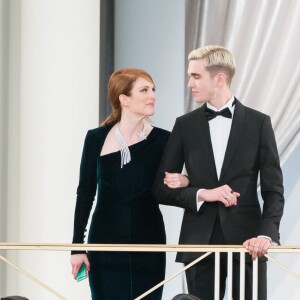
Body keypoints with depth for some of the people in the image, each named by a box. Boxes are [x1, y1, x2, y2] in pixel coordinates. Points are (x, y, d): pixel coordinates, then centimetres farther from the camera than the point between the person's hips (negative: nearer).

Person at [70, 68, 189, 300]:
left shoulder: (162, 140, -2)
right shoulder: (97, 139, -1)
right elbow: (85, 193, 3)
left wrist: (184, 182, -17)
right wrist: (77, 246, 0)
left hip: (148, 246, 0)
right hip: (105, 245, 0)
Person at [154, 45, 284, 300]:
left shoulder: (258, 123, 2)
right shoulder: (185, 125, 8)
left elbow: (273, 190, 0)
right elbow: (162, 188, 7)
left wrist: (266, 234, -16)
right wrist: (202, 194, -10)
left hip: (246, 241, -1)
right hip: (199, 243, 2)